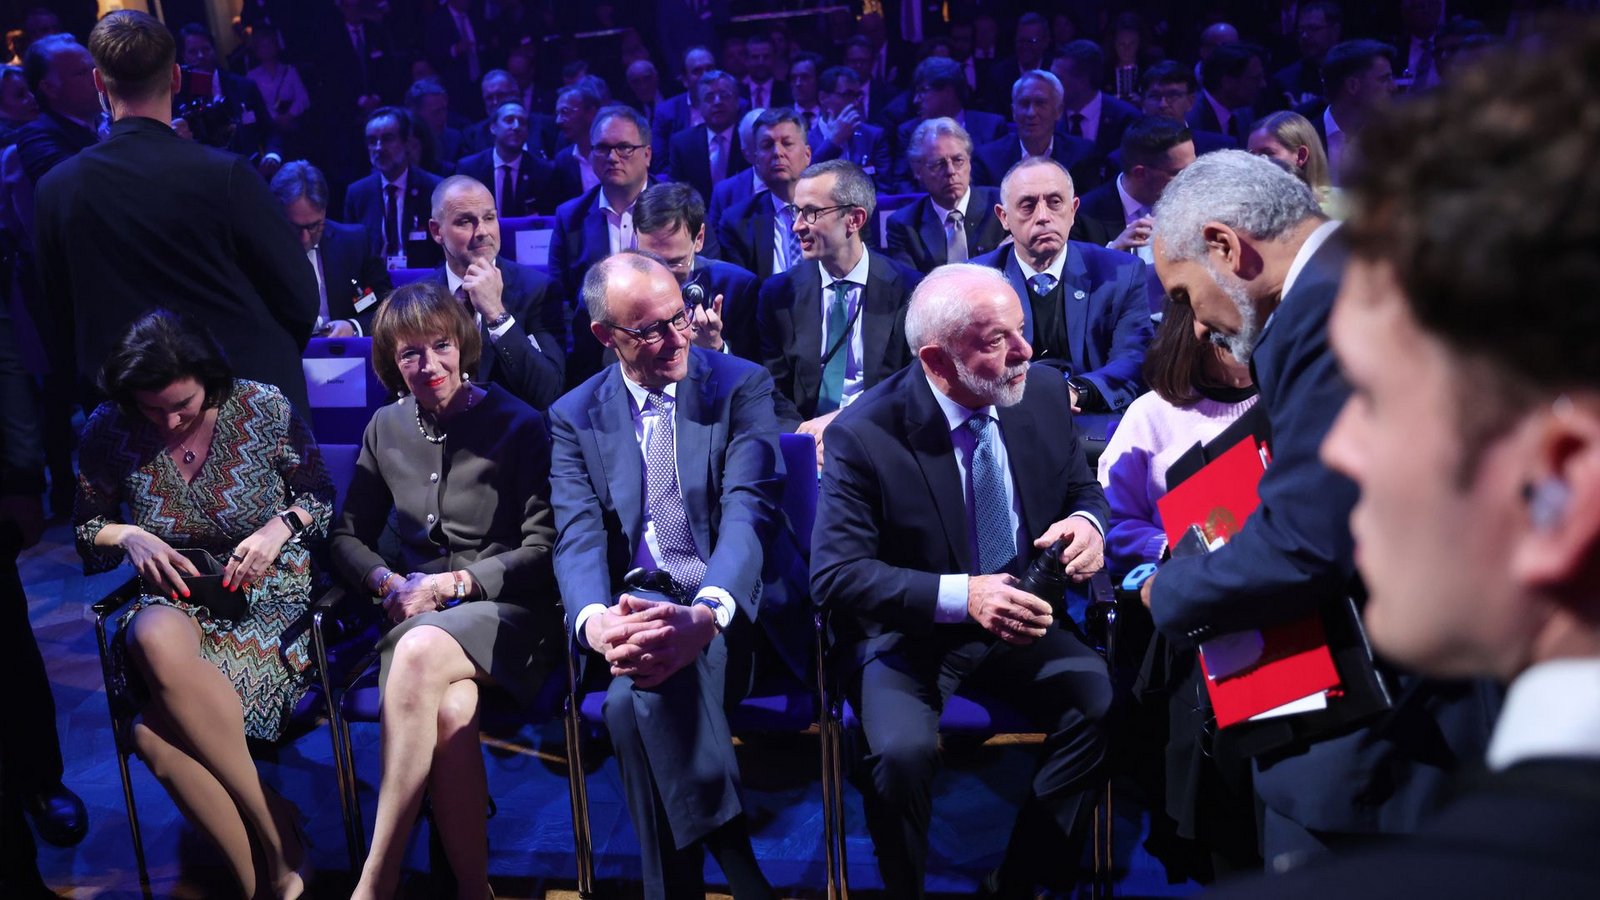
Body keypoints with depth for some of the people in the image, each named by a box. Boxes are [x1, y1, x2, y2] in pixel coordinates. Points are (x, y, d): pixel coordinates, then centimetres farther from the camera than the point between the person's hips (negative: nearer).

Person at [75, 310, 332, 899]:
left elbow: (320, 496, 6)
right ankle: (273, 832, -24)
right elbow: (86, 530, 12)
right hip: (172, 601, 3)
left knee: (155, 735, -30)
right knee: (158, 640, -38)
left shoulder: (264, 409, -6)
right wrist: (127, 536, -10)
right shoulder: (108, 433, -1)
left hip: (269, 596, -2)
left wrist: (282, 526, -15)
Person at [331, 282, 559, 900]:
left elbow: (542, 549, -4)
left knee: (421, 649, -38)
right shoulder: (386, 429, 13)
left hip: (506, 610, -3)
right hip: (417, 613, 3)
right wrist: (387, 582, -4)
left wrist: (452, 582, -13)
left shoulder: (518, 425, -1)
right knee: (451, 710, -34)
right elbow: (348, 534, 18)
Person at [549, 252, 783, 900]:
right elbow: (578, 536, -3)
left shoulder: (742, 386, 3)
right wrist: (595, 621, -28)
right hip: (635, 609, 2)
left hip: (727, 610, -2)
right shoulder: (574, 416, 10)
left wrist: (706, 614, -32)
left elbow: (748, 511, -10)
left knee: (638, 697, -32)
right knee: (644, 688, -33)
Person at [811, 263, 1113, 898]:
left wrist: (1086, 522, -16)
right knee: (904, 749, -30)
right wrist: (960, 596, -33)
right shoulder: (863, 434, -19)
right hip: (906, 633, -4)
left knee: (1105, 704, -21)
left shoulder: (1044, 393, -6)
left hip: (1016, 618, 4)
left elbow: (1082, 487, 10)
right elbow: (835, 575, -20)